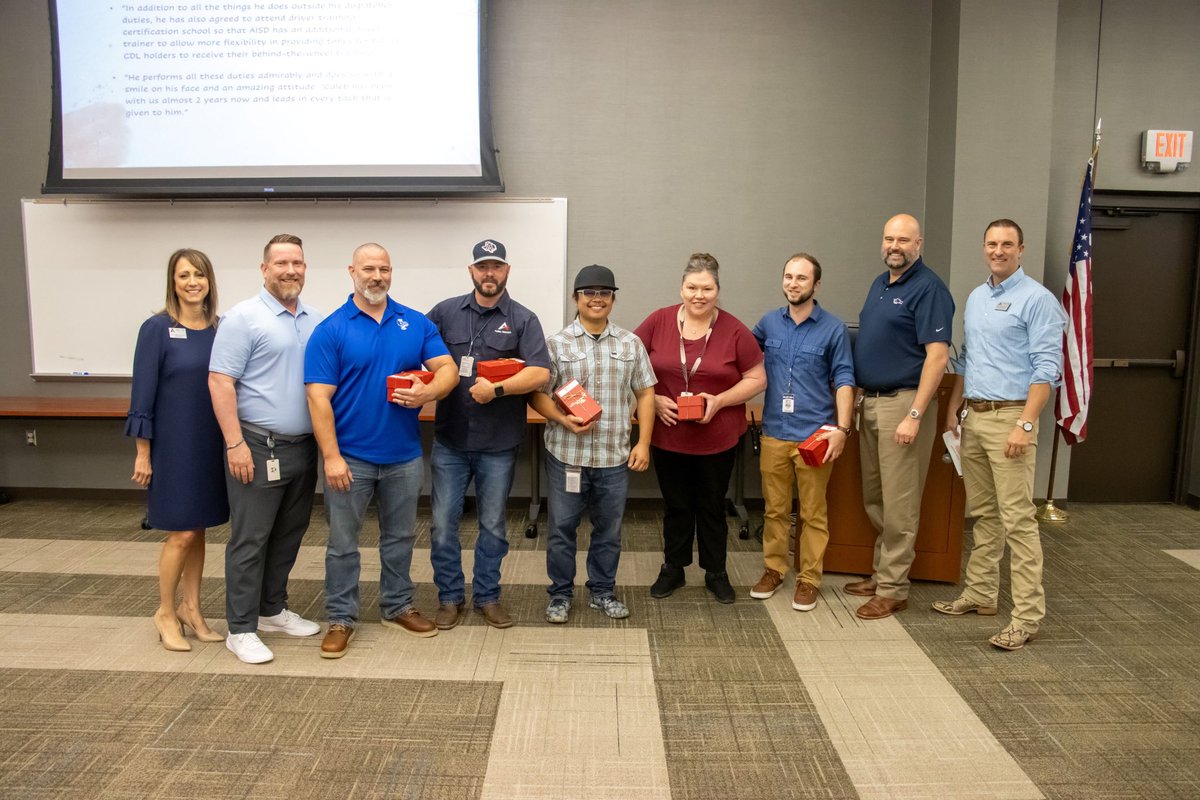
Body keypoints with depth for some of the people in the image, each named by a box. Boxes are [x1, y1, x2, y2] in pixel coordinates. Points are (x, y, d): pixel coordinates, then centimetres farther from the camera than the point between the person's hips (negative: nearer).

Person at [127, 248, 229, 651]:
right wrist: (143, 453, -10)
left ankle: (191, 608, 26)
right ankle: (165, 612, 19)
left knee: (198, 530, 12)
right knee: (181, 533, 0)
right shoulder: (157, 328, -8)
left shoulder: (220, 329, 4)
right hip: (173, 446, -4)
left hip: (212, 445, 4)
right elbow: (143, 394, -9)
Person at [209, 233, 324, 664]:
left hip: (304, 448, 7)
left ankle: (273, 609, 31)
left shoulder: (317, 322, 11)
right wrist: (235, 444, -18)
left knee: (289, 535, 16)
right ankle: (241, 628, 12)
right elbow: (219, 382, -12)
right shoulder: (244, 317, -8)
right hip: (259, 448, -6)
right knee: (250, 540, 1)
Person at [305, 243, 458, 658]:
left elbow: (448, 369, 0)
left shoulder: (416, 323, 3)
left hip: (404, 455, 3)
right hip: (350, 457, -3)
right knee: (343, 542, 8)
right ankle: (341, 618, 22)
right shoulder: (331, 330, -7)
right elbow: (319, 397, -11)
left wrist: (427, 392, -22)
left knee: (400, 537, 17)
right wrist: (331, 457, -16)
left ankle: (398, 606, 33)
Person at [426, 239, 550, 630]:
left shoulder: (523, 320, -1)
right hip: (450, 440, 1)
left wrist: (497, 389, -21)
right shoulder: (446, 312, 5)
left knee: (493, 525, 12)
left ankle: (487, 596, 28)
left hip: (499, 444, -1)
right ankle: (450, 597, 24)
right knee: (443, 522, 7)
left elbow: (540, 373, -12)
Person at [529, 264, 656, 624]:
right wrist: (564, 420, -19)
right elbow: (537, 394, -2)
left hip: (615, 457, 2)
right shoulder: (557, 344, -1)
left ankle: (602, 591, 31)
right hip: (566, 455, -2)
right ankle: (561, 594, 25)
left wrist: (643, 443, 1)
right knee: (562, 528, 8)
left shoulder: (631, 344, 6)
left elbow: (645, 394, 8)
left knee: (609, 529, 13)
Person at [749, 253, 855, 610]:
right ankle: (773, 569, 26)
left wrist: (842, 428, -12)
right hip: (774, 432, 3)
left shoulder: (833, 329, -3)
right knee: (774, 508, 12)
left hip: (814, 435, -3)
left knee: (813, 512, 5)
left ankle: (809, 579, 16)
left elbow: (844, 380, -3)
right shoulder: (768, 322, 6)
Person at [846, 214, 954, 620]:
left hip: (902, 402, -9)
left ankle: (892, 589, 8)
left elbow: (937, 355, -17)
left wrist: (914, 416, -22)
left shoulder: (928, 288, -11)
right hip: (870, 401, 9)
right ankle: (882, 573, 28)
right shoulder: (879, 284, 15)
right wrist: (857, 398, 14)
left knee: (898, 504, -1)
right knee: (874, 499, 15)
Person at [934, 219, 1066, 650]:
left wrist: (1025, 425, -20)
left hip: (1009, 416, -7)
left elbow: (1046, 368, -13)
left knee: (1017, 518, -7)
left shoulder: (1037, 299, -8)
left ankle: (1027, 614, -1)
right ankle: (980, 593, 24)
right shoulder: (975, 298, 15)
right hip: (973, 417, 7)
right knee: (983, 513, 14)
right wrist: (953, 408, 16)